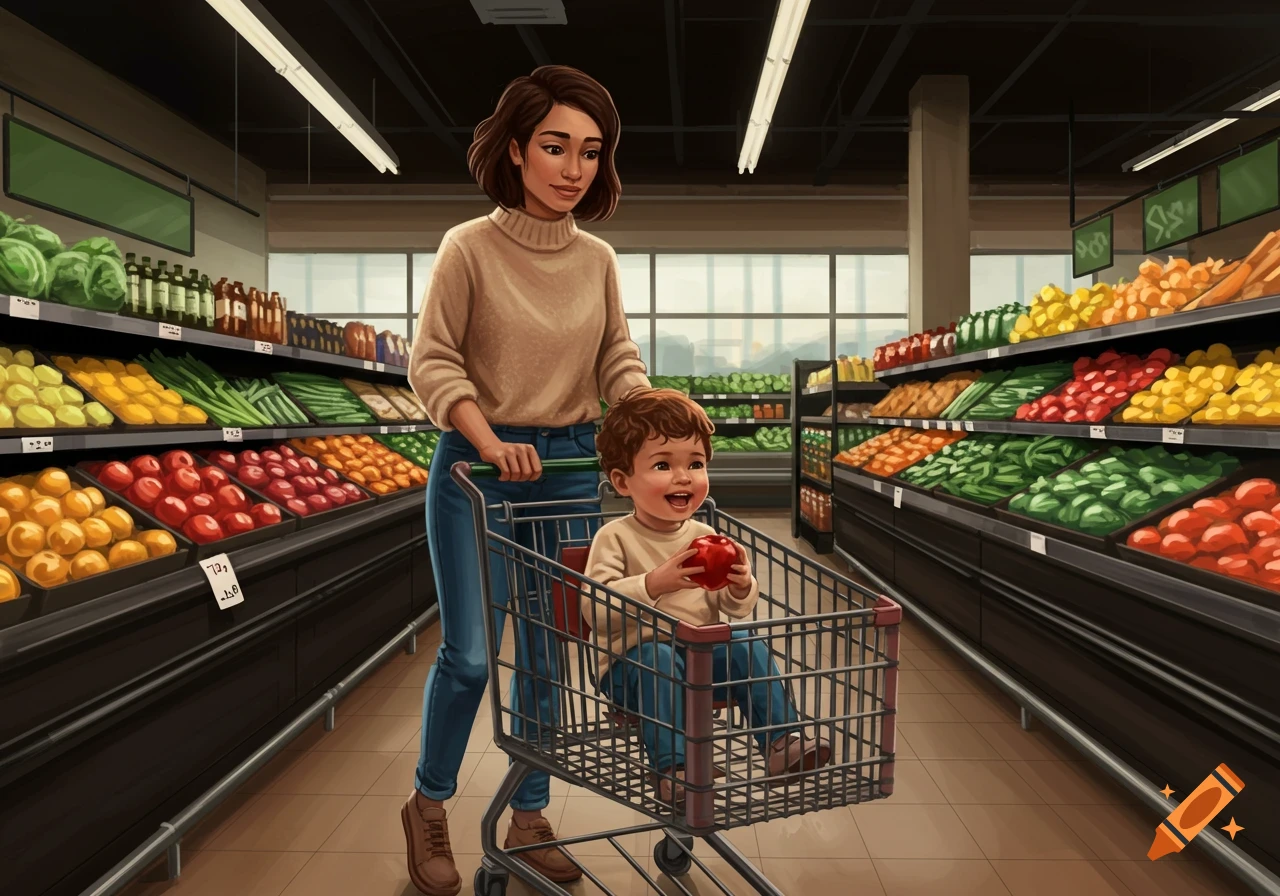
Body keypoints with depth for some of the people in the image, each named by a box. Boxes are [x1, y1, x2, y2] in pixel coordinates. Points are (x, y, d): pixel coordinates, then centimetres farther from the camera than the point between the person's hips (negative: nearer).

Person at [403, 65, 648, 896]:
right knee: (469, 652, 0)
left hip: (573, 466, 4)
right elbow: (433, 362, -7)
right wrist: (490, 442, -19)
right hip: (478, 464, -3)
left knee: (548, 655, 10)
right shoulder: (469, 246, -6)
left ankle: (529, 820, 29)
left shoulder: (599, 259, 6)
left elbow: (620, 359, 5)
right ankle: (429, 806, 28)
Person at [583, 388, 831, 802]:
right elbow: (594, 607, -22)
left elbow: (730, 611, 9)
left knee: (749, 645, -18)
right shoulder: (615, 537, -10)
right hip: (633, 662, -4)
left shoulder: (705, 536, 5)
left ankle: (782, 743, -8)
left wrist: (742, 587, -15)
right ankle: (673, 768, -27)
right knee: (660, 658, -33)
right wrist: (654, 583, -33)